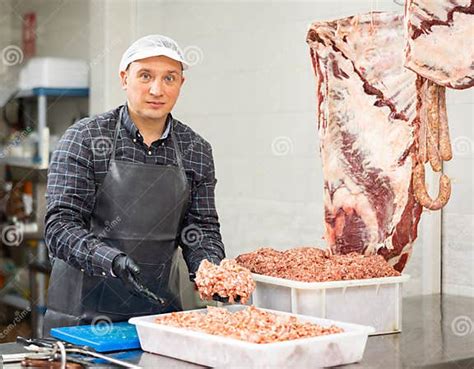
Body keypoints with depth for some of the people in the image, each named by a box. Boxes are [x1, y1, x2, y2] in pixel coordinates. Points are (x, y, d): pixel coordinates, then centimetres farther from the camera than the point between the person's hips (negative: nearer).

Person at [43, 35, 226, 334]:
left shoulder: (197, 150, 3)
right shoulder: (85, 138, -8)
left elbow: (202, 228, 6)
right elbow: (60, 225, -14)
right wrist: (111, 260, -30)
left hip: (160, 307, 3)